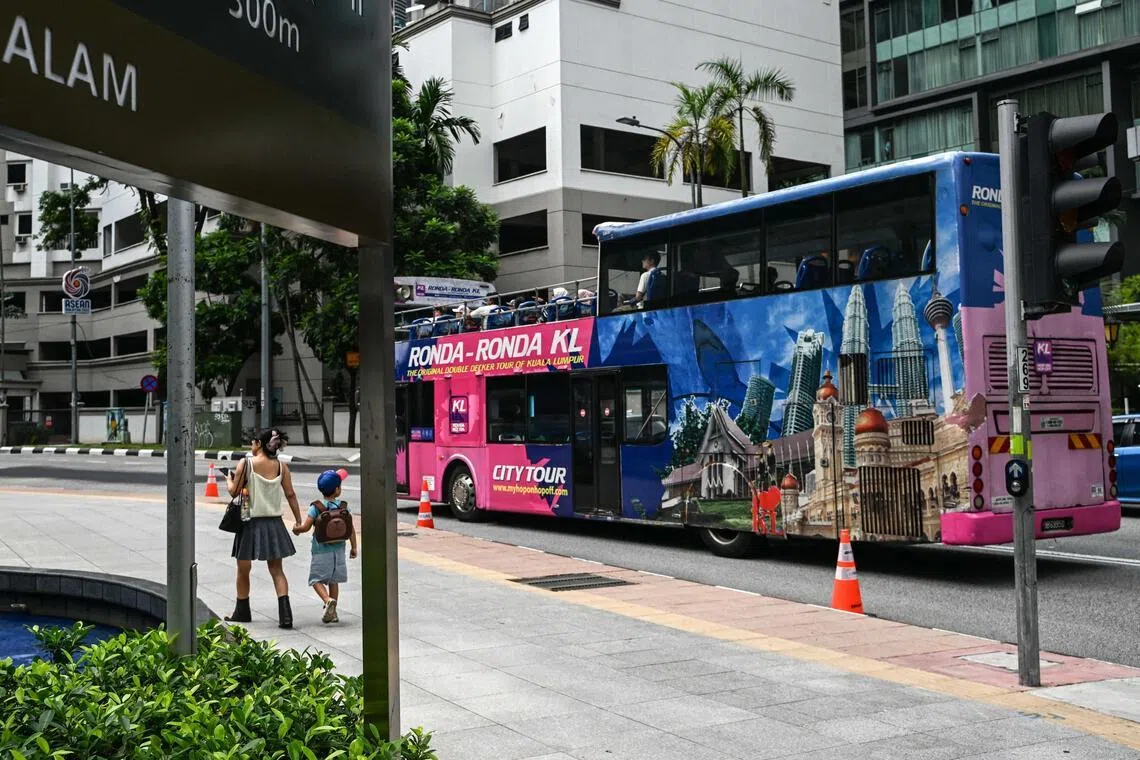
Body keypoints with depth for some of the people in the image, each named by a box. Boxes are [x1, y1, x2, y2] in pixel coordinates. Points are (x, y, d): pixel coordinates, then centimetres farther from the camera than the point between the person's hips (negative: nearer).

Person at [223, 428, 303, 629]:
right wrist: (298, 520, 7)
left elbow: (234, 491, -6)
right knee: (276, 570, 8)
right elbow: (290, 494, 1)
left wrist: (229, 478, 15)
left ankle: (242, 612, 27)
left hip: (251, 522, -3)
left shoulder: (246, 463, -9)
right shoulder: (281, 466, 0)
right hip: (274, 523, 3)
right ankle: (285, 613, -6)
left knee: (243, 569, 14)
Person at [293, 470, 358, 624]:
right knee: (333, 580, 15)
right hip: (339, 550, 3)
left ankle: (328, 600, -21)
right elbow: (351, 529, -1)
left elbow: (305, 527, -15)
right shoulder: (343, 507, -2)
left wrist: (295, 529, 7)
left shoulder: (316, 507, -10)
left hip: (321, 551, -3)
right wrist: (354, 547, 9)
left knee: (316, 579, 4)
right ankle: (332, 612, 17)